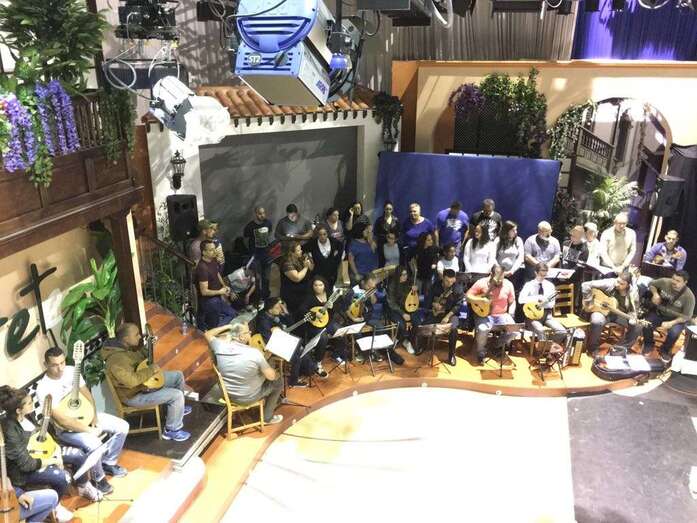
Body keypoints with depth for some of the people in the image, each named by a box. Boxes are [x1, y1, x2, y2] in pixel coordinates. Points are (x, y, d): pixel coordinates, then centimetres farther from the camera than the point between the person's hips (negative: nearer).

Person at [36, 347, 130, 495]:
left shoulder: (71, 371, -6)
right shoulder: (43, 389, -25)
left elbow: (86, 394, 4)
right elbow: (61, 420, -26)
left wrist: (94, 417, -9)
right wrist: (89, 430, -24)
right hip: (66, 429, -6)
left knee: (122, 427, -4)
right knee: (94, 443, -32)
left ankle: (108, 463, 18)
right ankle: (99, 477, -2)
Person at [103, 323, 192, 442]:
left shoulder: (130, 346, -4)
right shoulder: (116, 359, -33)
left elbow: (144, 357, 16)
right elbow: (131, 381, -40)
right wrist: (151, 370, -28)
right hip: (134, 395, -10)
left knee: (178, 375, 14)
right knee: (177, 395, -18)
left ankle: (177, 408, 34)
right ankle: (172, 430, 2)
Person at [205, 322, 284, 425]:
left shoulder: (221, 346, -18)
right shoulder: (253, 353, -29)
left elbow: (208, 334, 5)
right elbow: (271, 376, -19)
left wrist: (228, 326, 2)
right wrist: (275, 373, 2)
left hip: (227, 393, 6)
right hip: (247, 397, -5)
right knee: (278, 381, 18)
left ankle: (275, 401, 48)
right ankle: (267, 417, 29)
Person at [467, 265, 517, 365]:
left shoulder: (508, 284, -2)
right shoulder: (482, 283, -10)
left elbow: (512, 301, 10)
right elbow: (468, 296, -8)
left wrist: (511, 314, -6)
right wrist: (481, 300, -23)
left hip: (502, 315, 3)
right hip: (485, 314, -3)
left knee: (513, 331, -21)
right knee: (482, 330, -33)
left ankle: (498, 345, 13)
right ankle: (480, 352, -1)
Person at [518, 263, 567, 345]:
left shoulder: (550, 285, 7)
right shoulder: (529, 285, -4)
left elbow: (551, 304, 6)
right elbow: (521, 299, -19)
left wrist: (543, 302, -16)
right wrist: (538, 298, -24)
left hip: (546, 313, 4)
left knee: (562, 331, -17)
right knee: (540, 330, -34)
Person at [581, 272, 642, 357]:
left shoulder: (633, 294, -13)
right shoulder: (609, 284, -22)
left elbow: (634, 310, 1)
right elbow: (586, 285, -23)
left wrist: (632, 319, -21)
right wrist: (589, 302, -20)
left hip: (620, 314, 4)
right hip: (602, 310, -4)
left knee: (637, 328, -13)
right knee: (597, 322, -36)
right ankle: (593, 349, -13)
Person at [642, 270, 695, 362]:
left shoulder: (689, 296, -21)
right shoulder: (665, 282, -15)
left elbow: (687, 316, -16)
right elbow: (651, 284, 7)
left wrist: (671, 323, -28)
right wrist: (655, 294, -14)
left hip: (676, 319, -2)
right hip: (659, 313, 3)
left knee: (673, 333, -31)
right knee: (646, 324, -24)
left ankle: (665, 350, 3)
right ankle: (648, 344, 9)